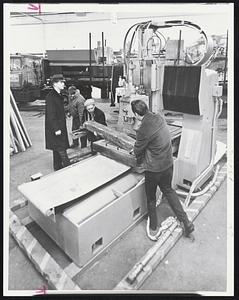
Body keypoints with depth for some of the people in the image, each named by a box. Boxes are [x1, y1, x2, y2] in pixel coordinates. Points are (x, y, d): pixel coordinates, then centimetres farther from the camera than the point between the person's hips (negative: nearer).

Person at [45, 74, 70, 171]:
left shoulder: (59, 95, 14)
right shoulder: (50, 96, -16)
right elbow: (51, 115, -20)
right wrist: (56, 129, -21)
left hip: (60, 127, 10)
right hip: (55, 128, -10)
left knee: (57, 150, 16)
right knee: (61, 149, -4)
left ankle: (58, 168, 26)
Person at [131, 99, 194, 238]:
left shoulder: (143, 130, -26)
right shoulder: (160, 117, -3)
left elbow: (138, 150, -10)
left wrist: (140, 160, 13)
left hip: (154, 168, -7)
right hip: (169, 163, 7)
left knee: (151, 197, 16)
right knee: (168, 190, 27)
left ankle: (154, 228, 36)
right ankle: (186, 222, 30)